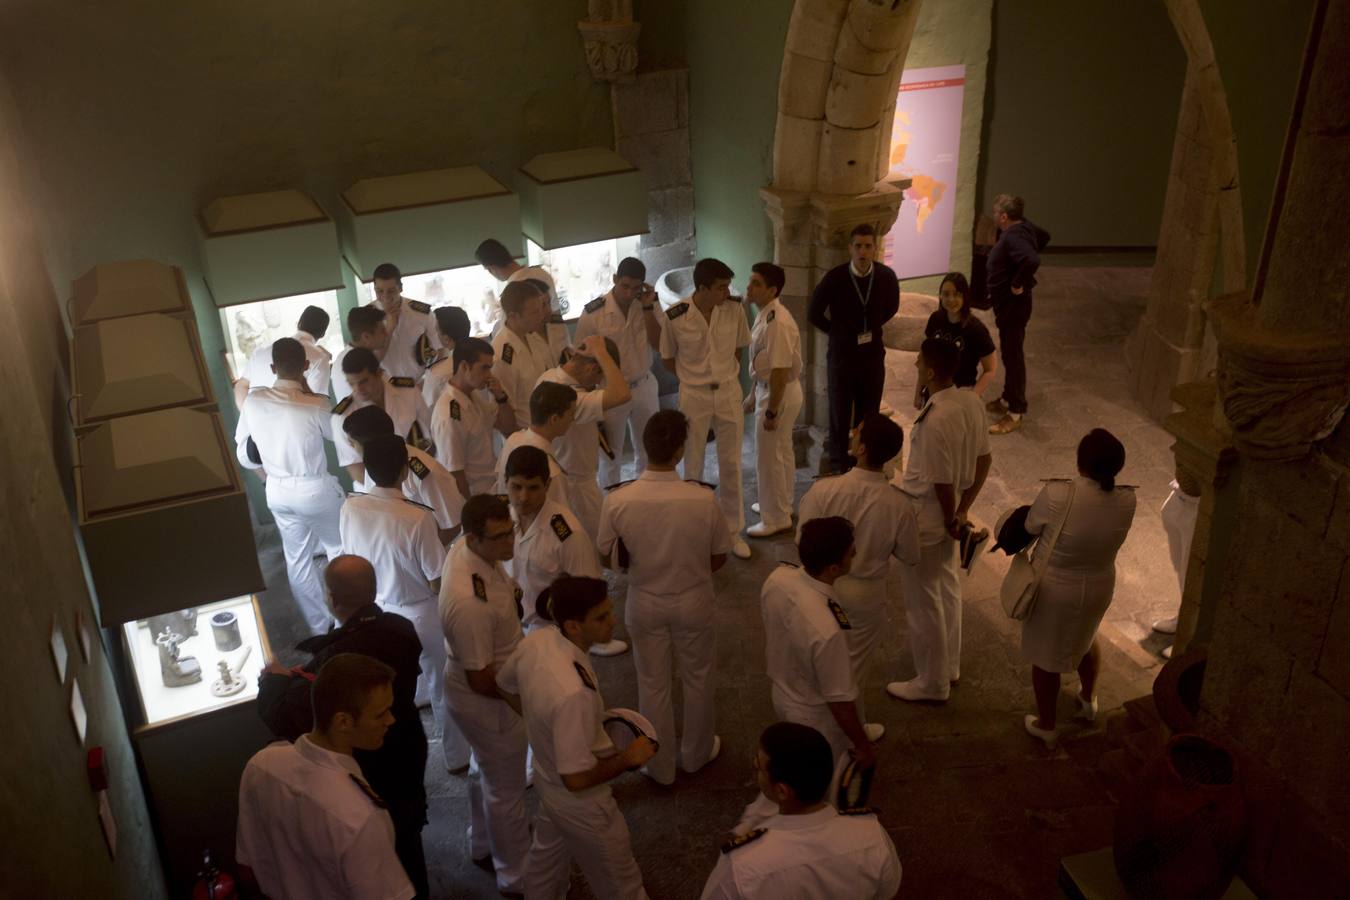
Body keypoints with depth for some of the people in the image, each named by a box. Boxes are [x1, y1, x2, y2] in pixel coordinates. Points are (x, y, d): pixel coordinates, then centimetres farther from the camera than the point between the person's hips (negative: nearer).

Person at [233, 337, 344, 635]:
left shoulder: (252, 401, -11)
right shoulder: (315, 405, -23)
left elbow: (245, 454, -2)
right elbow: (335, 433, -2)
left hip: (278, 492, 4)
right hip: (316, 489, -4)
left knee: (297, 559, 19)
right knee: (340, 552, 21)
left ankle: (320, 626, 32)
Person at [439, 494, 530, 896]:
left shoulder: (466, 547, -13)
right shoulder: (470, 602, -41)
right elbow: (482, 680, -29)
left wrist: (510, 594, -2)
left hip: (486, 690, 9)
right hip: (487, 700, -9)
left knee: (487, 771, 31)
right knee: (505, 790, 14)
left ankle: (483, 845, 56)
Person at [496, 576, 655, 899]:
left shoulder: (535, 640, -18)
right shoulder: (574, 692, -42)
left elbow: (505, 685, 3)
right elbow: (577, 778, -34)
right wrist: (628, 758, -20)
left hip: (546, 780, 8)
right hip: (580, 804, -7)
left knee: (546, 858, 34)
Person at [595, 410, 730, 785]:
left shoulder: (618, 501, -24)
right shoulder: (703, 499, -25)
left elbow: (608, 558, -8)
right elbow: (719, 559, -10)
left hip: (645, 604, 1)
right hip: (693, 603, 0)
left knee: (653, 684, 21)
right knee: (697, 679, 24)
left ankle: (660, 767, 38)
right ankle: (697, 753, 46)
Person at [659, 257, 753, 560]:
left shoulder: (734, 309, -10)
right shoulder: (675, 316, -16)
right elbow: (667, 358, 0)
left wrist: (726, 375, 6)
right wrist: (695, 377, 2)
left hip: (729, 393, 2)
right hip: (694, 397, -2)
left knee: (731, 466, 10)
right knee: (693, 467, 11)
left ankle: (733, 530, 24)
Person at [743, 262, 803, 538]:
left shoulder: (777, 323, -27)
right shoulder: (764, 315, 4)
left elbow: (780, 371, -26)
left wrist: (772, 411, -23)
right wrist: (753, 395, 20)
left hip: (780, 394, -10)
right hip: (768, 389, 10)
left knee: (769, 457, 1)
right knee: (781, 453, 22)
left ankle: (776, 519, 13)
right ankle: (782, 505, 37)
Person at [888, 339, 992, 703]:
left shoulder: (936, 420, -31)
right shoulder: (971, 401, -4)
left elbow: (942, 482, -24)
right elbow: (983, 459, 3)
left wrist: (951, 519, -7)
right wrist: (963, 510, 6)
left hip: (925, 517, -9)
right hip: (947, 513, 9)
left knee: (922, 602, 8)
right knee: (947, 590, 24)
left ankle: (932, 683, 23)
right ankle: (949, 666, 41)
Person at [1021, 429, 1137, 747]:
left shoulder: (1057, 495, -31)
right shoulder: (1126, 500, -18)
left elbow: (1031, 527, -11)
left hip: (1052, 588, -4)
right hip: (1099, 587, 4)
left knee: (1045, 654, 18)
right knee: (1086, 637, 34)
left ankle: (1046, 725, 36)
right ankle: (1089, 699, 55)